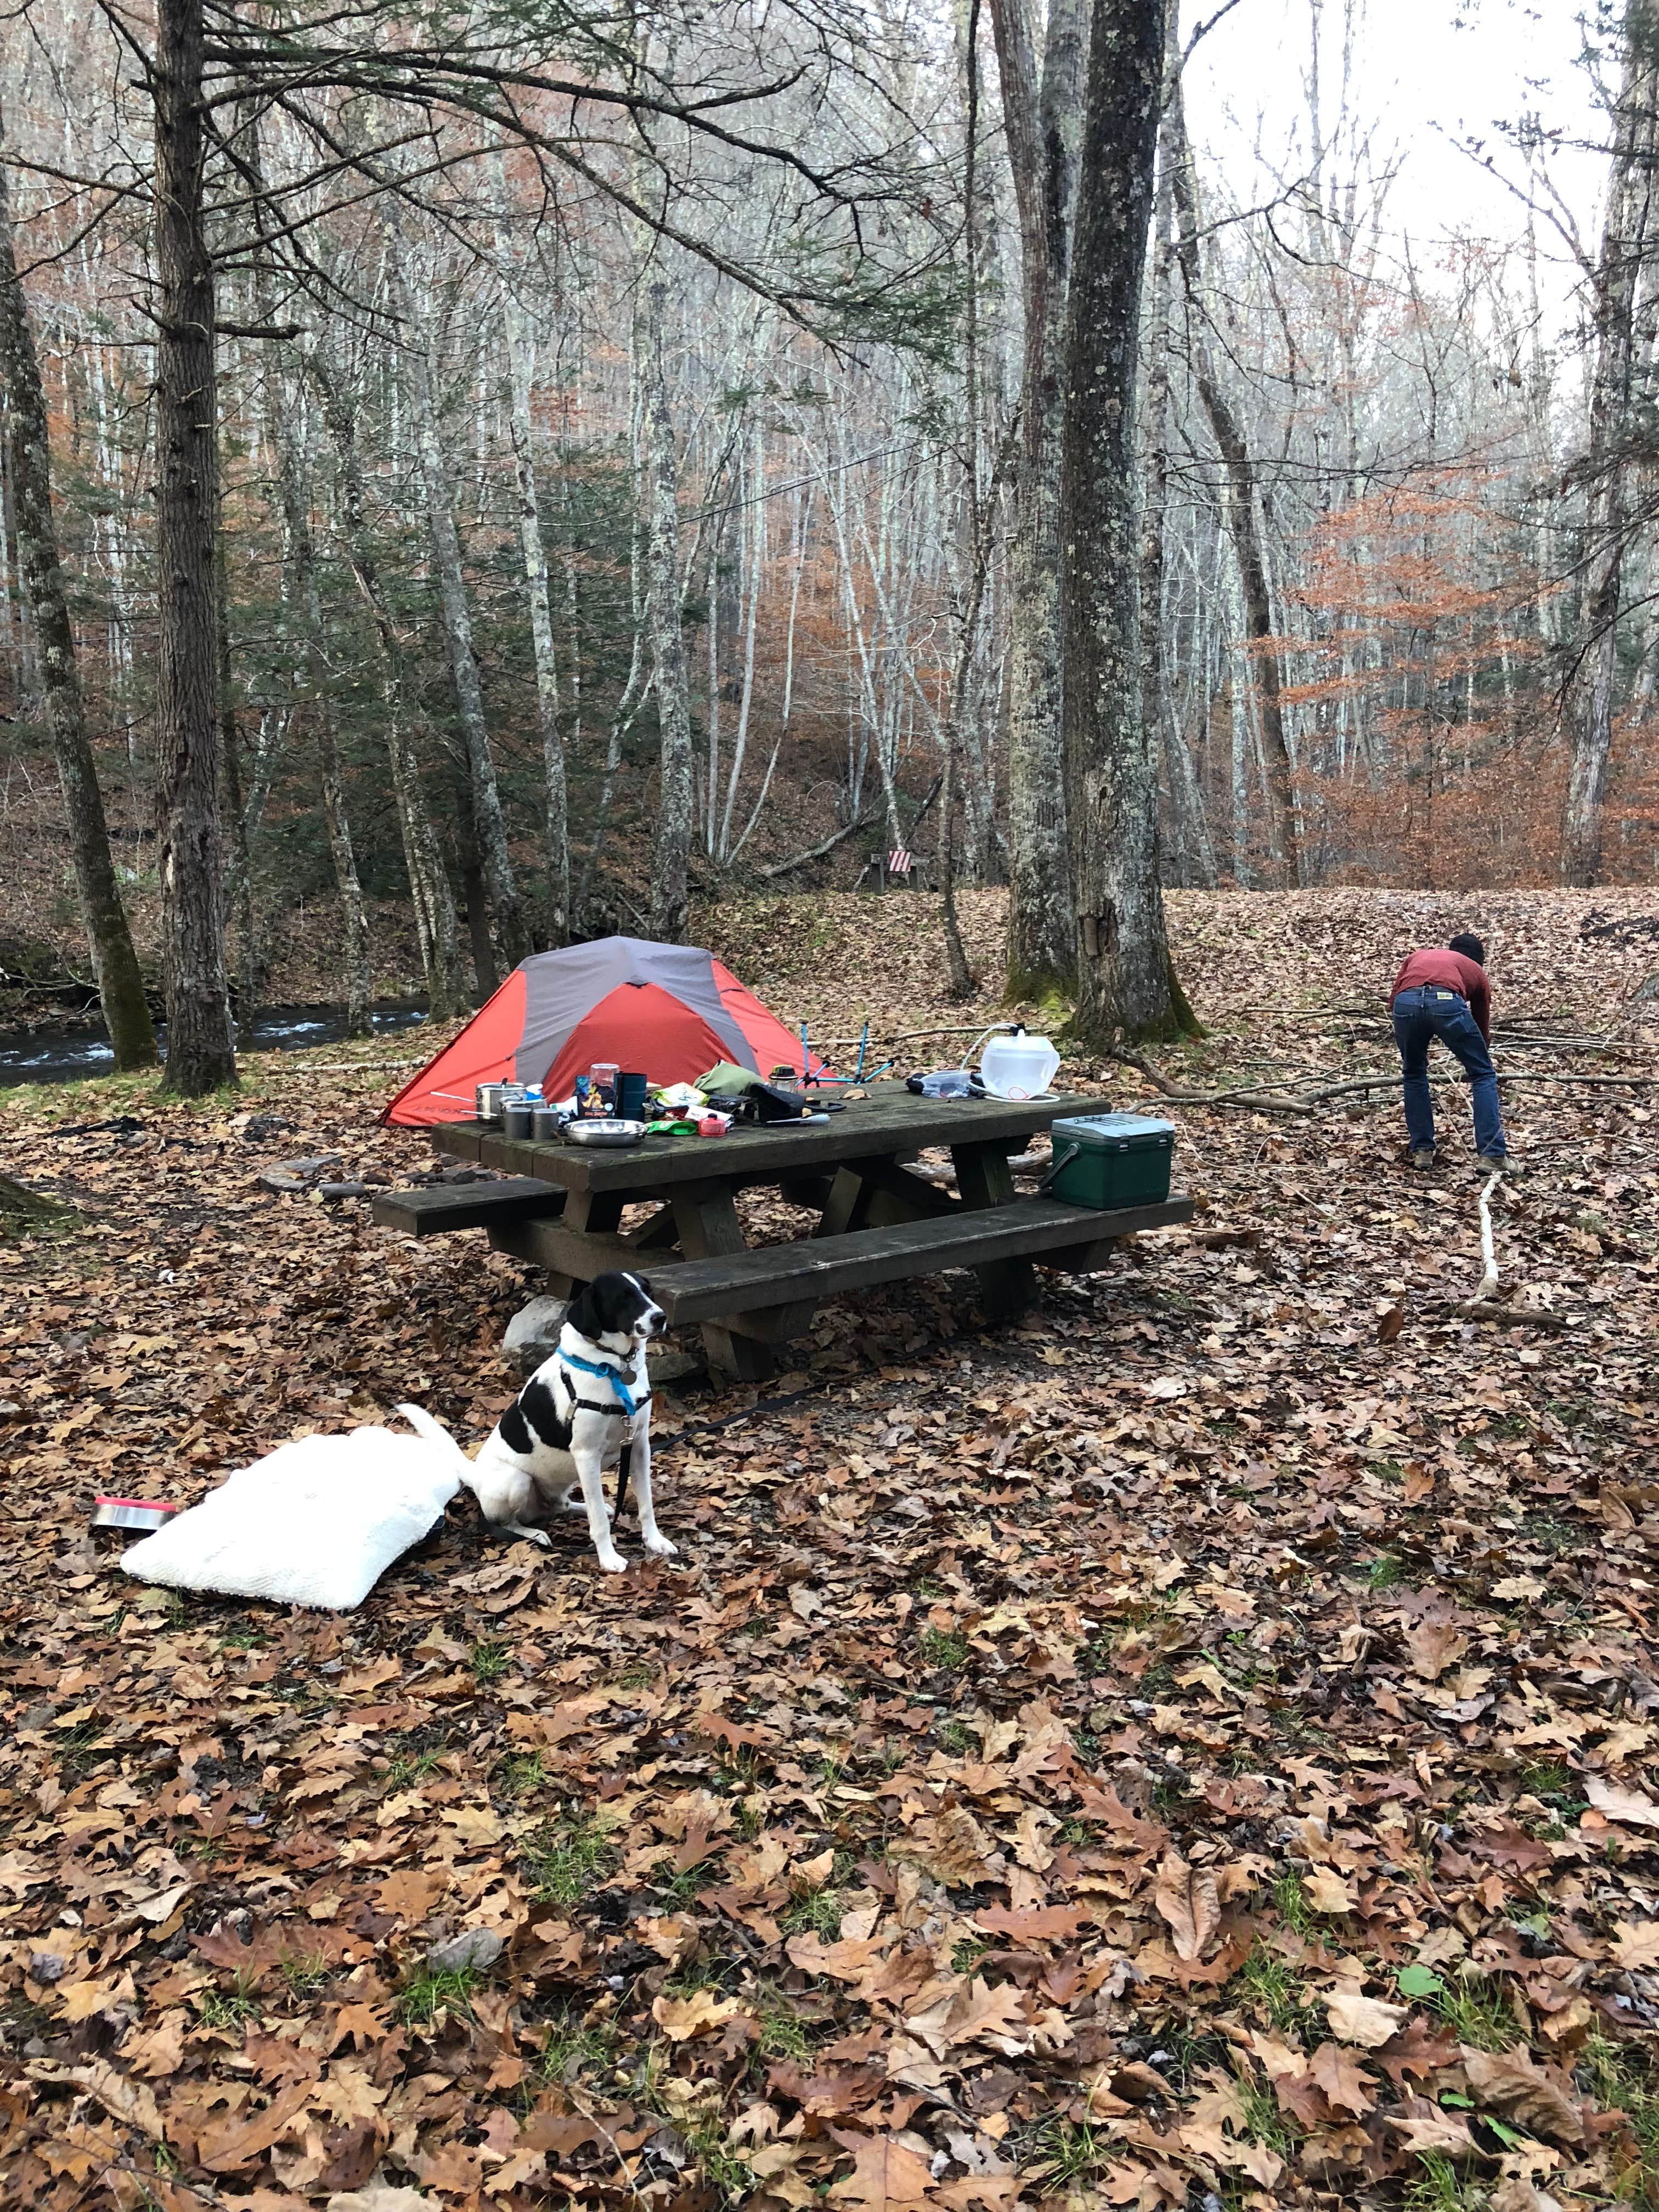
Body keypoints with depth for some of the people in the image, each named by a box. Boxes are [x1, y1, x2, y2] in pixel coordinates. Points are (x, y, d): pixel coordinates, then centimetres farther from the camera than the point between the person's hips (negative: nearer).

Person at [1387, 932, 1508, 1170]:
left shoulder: (1418, 955, 41)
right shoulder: (1476, 970, 37)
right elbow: (1483, 1027, 43)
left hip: (1405, 1002, 2)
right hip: (1447, 1002, -2)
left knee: (1413, 1076, 28)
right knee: (1484, 1075, 17)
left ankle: (1422, 1150, 26)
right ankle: (1493, 1155, 10)